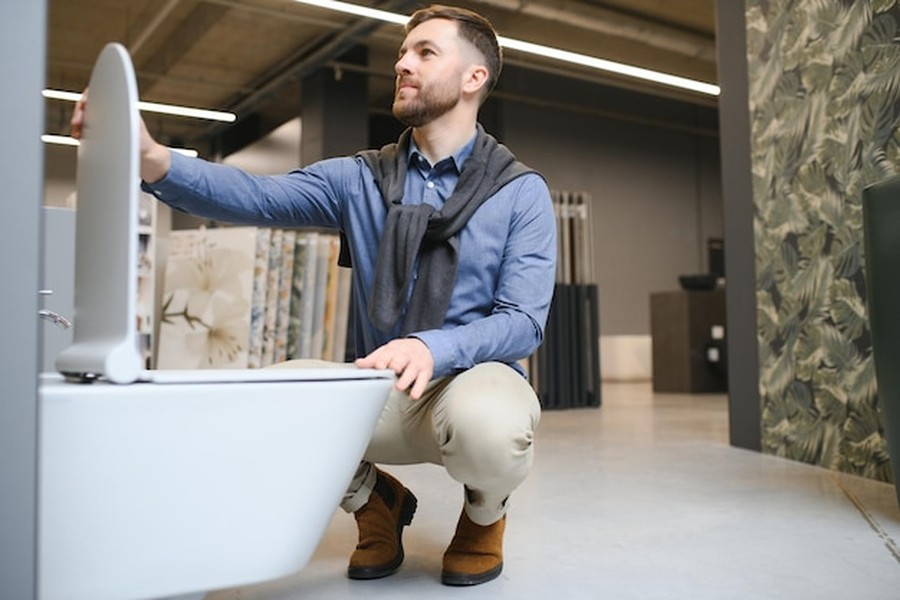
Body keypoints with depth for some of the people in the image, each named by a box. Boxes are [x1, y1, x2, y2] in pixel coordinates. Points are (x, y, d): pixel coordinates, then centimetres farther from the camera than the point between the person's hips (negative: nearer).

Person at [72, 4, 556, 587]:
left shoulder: (522, 191, -3)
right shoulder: (360, 178, 4)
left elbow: (524, 320, -13)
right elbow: (256, 196, -12)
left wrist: (434, 347, -32)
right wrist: (153, 160, -30)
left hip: (475, 376, -2)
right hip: (380, 388, 3)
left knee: (486, 419, -37)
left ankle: (485, 513, 2)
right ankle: (375, 500, 7)